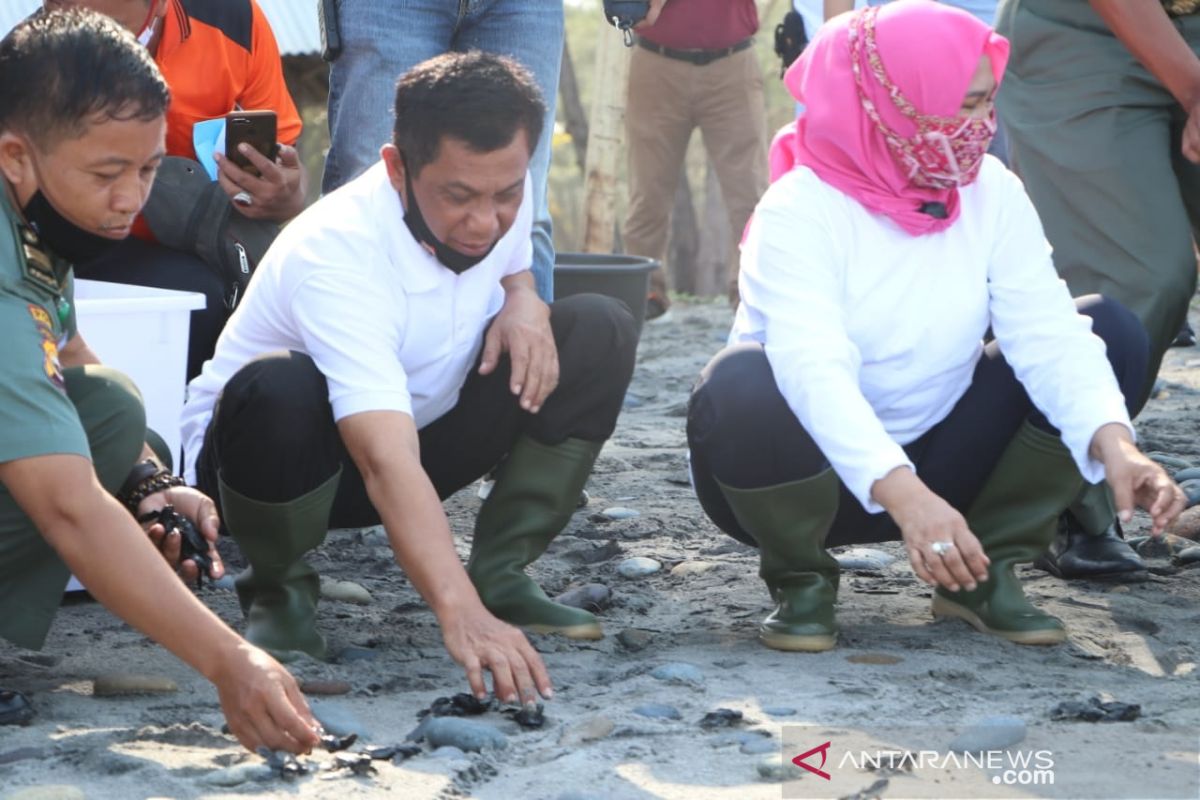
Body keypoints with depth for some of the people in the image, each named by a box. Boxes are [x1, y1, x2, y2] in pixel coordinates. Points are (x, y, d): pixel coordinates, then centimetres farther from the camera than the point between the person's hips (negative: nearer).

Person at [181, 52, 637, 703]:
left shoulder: (502, 196, -14)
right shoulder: (334, 255, -36)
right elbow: (387, 465, -47)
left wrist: (524, 302, -14)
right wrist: (460, 615, -60)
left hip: (426, 426, 6)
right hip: (281, 453, -6)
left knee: (600, 332, -13)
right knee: (280, 389, -42)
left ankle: (501, 574, -6)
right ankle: (277, 593, -12)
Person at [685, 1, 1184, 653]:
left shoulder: (991, 192, -6)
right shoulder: (800, 211, -22)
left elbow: (1047, 333, -17)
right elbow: (814, 372, -37)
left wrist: (1114, 445, -36)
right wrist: (904, 495, -52)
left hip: (936, 464, 5)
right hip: (816, 474, -5)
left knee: (1109, 331, -11)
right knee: (743, 386, -38)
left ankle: (987, 570, -2)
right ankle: (801, 581, -9)